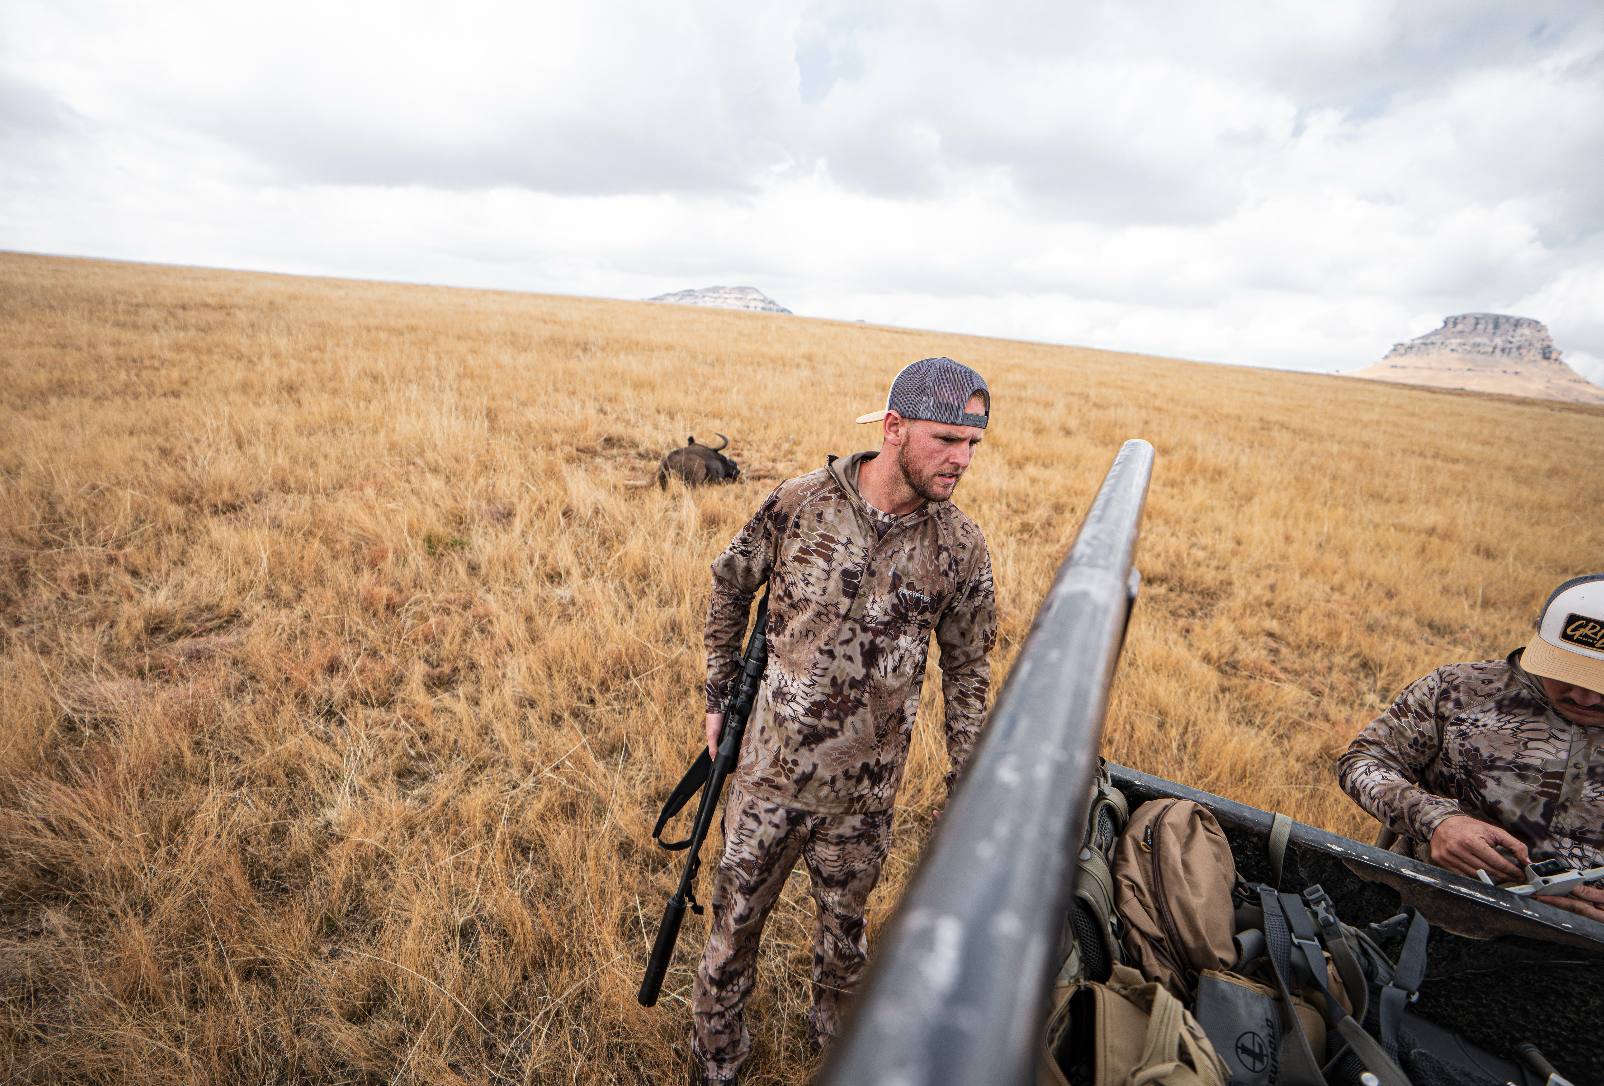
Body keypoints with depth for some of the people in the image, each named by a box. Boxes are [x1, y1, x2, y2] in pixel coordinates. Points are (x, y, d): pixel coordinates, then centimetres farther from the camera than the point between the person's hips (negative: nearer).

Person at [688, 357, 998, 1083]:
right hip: (768, 775, 0)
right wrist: (719, 694, 4)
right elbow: (729, 586, 2)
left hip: (863, 793, 1)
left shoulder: (961, 548, -10)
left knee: (845, 923, 25)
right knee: (736, 918, 19)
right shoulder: (799, 504, -14)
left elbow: (967, 668, 2)